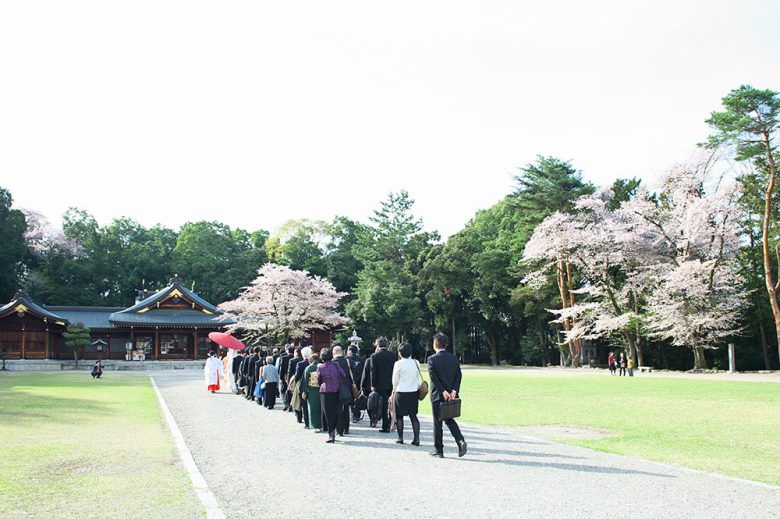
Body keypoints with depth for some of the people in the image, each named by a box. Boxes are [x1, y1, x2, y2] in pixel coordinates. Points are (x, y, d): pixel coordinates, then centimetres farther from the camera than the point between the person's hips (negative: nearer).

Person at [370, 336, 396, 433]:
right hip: (392, 384, 4)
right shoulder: (392, 355, 3)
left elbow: (373, 371, -8)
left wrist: (373, 385, -3)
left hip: (381, 385, -4)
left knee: (383, 407, 0)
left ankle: (385, 427, 1)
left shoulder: (374, 356, -8)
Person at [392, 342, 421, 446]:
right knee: (413, 416, 7)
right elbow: (418, 378, 9)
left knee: (399, 416, 9)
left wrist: (394, 391, 14)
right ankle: (416, 438, 1)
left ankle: (400, 437, 11)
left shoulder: (398, 364, -9)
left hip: (401, 392, -4)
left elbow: (395, 380, -2)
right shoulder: (416, 363, 2)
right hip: (414, 392, 4)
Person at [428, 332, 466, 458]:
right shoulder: (454, 358, 5)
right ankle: (461, 440, -3)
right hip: (451, 395, 5)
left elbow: (434, 377, -18)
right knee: (450, 420, 18)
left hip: (437, 396, -4)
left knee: (437, 423, 7)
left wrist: (443, 392, -16)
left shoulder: (432, 359, -10)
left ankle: (438, 450, 13)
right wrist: (454, 391, -7)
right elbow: (458, 376, -1)